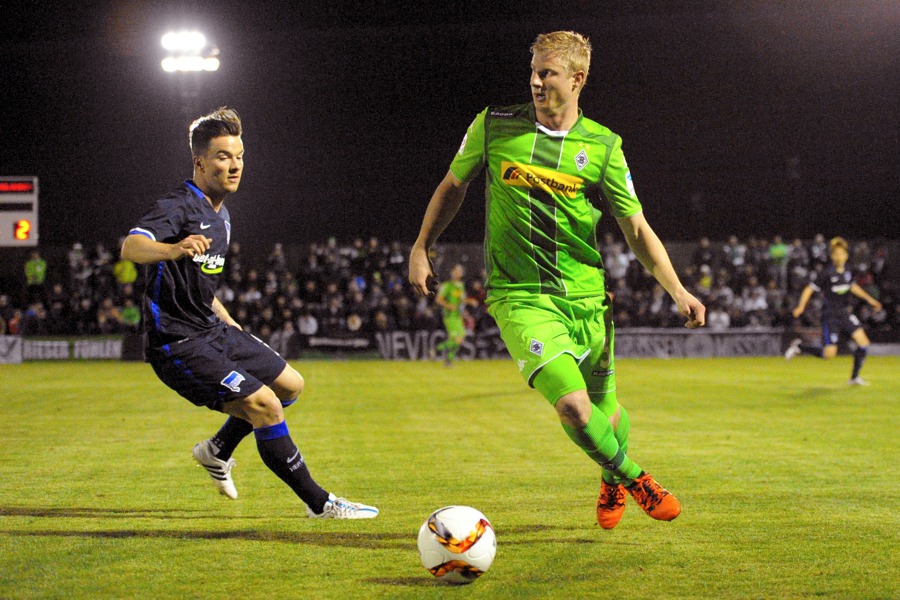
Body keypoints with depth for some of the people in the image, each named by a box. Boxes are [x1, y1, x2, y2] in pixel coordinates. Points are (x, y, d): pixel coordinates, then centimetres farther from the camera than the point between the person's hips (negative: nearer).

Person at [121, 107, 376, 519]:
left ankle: (218, 450, 32)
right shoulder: (178, 207, -17)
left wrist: (228, 322, 25)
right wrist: (173, 249, -56)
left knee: (290, 385, 17)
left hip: (213, 331, 10)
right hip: (178, 343, -10)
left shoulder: (220, 214, 12)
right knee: (265, 404, -18)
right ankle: (318, 503, -7)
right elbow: (131, 247, -37)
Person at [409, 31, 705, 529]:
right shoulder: (494, 127, -2)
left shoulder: (602, 147, -1)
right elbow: (453, 186, 15)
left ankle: (611, 482, 47)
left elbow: (637, 230, 2)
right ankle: (633, 479, 6)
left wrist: (677, 291, -10)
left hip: (585, 295, 2)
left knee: (605, 411, 13)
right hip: (518, 296, -2)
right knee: (572, 404, -21)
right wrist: (420, 249, 12)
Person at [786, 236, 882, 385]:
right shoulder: (827, 273, -15)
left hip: (845, 314, 6)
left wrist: (869, 299, 24)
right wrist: (801, 307, -28)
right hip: (831, 316, -6)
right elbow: (809, 289, -14)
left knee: (864, 343, -4)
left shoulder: (847, 271, 3)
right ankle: (799, 347, 14)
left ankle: (854, 377, 10)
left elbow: (853, 286, 23)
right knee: (829, 354, -9)